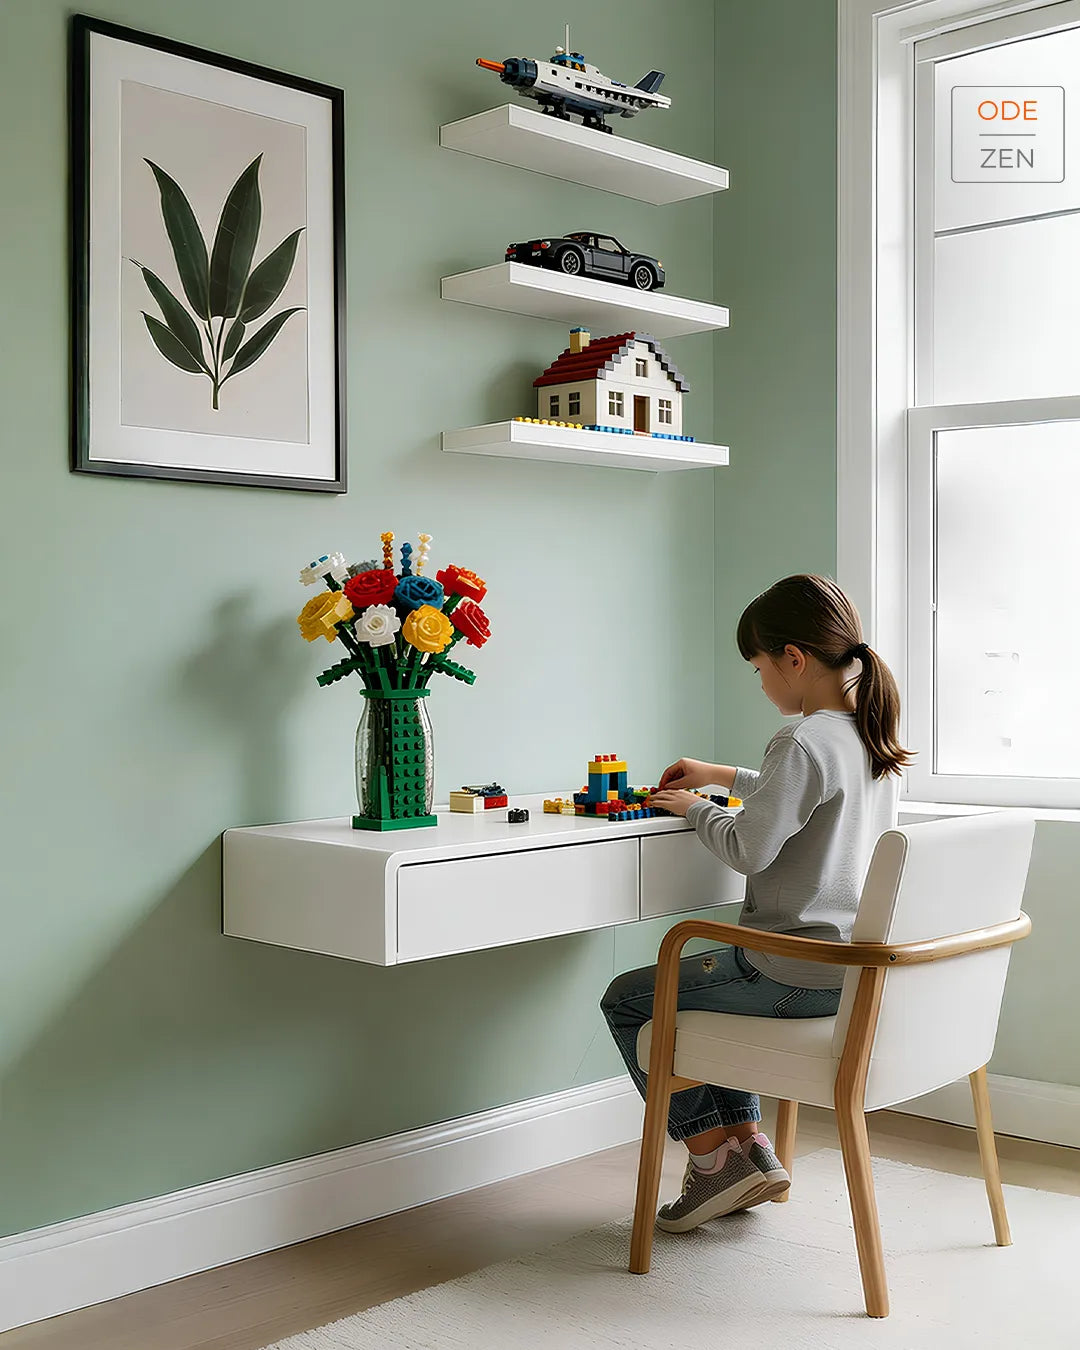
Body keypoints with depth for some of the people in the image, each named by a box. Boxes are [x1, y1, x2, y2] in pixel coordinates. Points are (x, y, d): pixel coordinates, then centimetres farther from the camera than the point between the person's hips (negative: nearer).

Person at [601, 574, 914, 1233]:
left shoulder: (803, 743, -22)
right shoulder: (874, 735, 6)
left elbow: (749, 849, -20)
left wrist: (697, 807, -2)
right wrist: (724, 776, 24)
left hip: (799, 973, -9)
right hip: (860, 966, 9)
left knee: (627, 1001, 7)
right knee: (711, 988, 32)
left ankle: (717, 1153, 8)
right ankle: (750, 1144, 24)